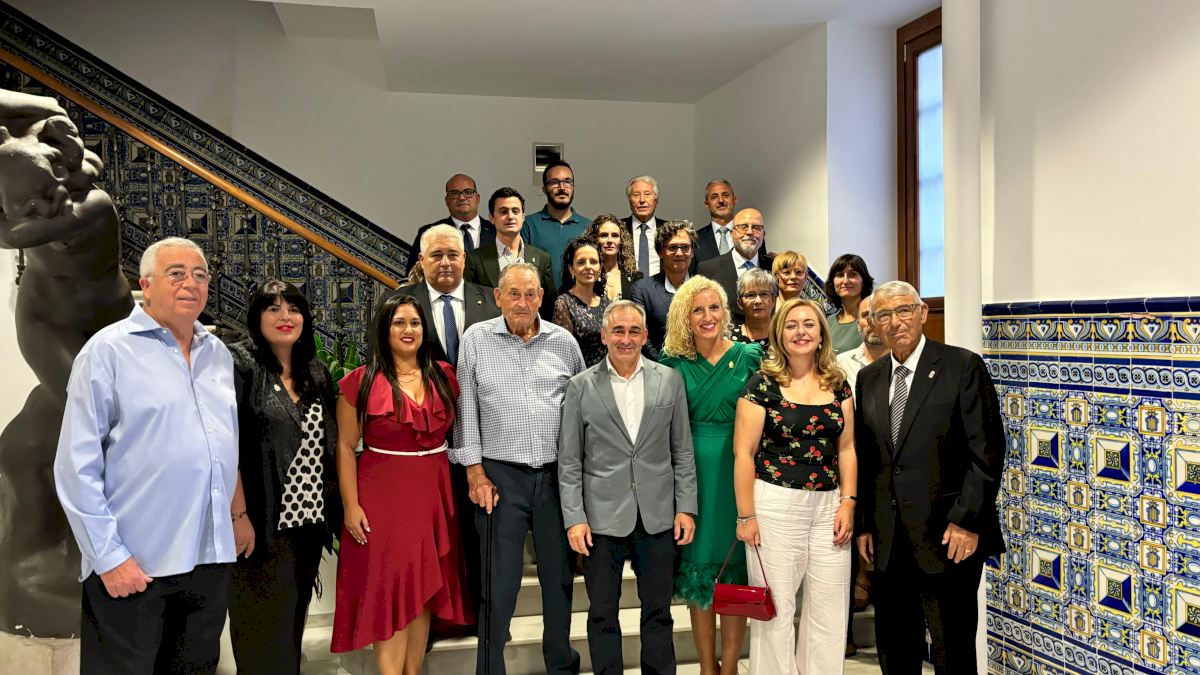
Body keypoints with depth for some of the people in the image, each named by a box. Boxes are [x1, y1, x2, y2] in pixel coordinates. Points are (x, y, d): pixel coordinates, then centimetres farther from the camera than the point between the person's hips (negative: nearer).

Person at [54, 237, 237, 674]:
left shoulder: (218, 354, 10)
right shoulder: (109, 351, -7)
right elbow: (78, 467, -10)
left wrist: (237, 514, 12)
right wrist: (109, 556, -13)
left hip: (212, 559, 5)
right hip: (132, 565, -5)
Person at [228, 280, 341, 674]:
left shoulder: (316, 373, 11)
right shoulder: (239, 364, -7)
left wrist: (333, 511, 8)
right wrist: (239, 515, -18)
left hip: (309, 522, 6)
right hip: (263, 524, -6)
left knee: (293, 623, 16)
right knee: (263, 632, 4)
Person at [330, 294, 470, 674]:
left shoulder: (444, 376, 6)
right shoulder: (361, 381, -5)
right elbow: (346, 447, -5)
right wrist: (351, 506, -10)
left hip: (434, 496, 4)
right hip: (383, 498, -4)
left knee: (423, 589, 10)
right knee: (389, 592, 0)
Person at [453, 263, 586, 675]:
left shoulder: (563, 342, 5)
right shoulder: (476, 339, 1)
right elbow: (467, 407, 1)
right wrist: (475, 471, -4)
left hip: (557, 474, 2)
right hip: (500, 475, -2)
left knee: (560, 575, 13)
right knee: (499, 581, 2)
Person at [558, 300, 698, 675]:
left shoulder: (669, 380, 4)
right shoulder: (581, 386, 0)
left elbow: (682, 451, 6)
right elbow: (569, 461, 0)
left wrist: (686, 507, 2)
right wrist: (574, 518, -6)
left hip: (658, 517, 1)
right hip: (602, 518, -1)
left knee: (658, 612, 13)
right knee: (602, 615, 10)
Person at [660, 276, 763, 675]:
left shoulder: (750, 356, 0)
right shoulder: (674, 364, 3)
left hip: (737, 470, -1)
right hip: (692, 472, 1)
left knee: (735, 571, 5)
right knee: (698, 569, 9)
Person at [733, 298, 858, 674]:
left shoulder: (838, 385, 8)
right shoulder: (762, 385, -5)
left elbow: (846, 448, 10)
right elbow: (744, 453, -6)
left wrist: (848, 502, 1)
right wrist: (746, 516, -7)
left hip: (829, 505, 4)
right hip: (775, 505, -4)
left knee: (829, 611, 8)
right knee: (775, 608, 4)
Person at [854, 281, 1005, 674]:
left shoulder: (962, 367, -6)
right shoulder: (869, 378, 10)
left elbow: (986, 451, -10)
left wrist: (966, 520, -15)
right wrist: (864, 524, 8)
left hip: (948, 537, -5)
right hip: (888, 541, 5)